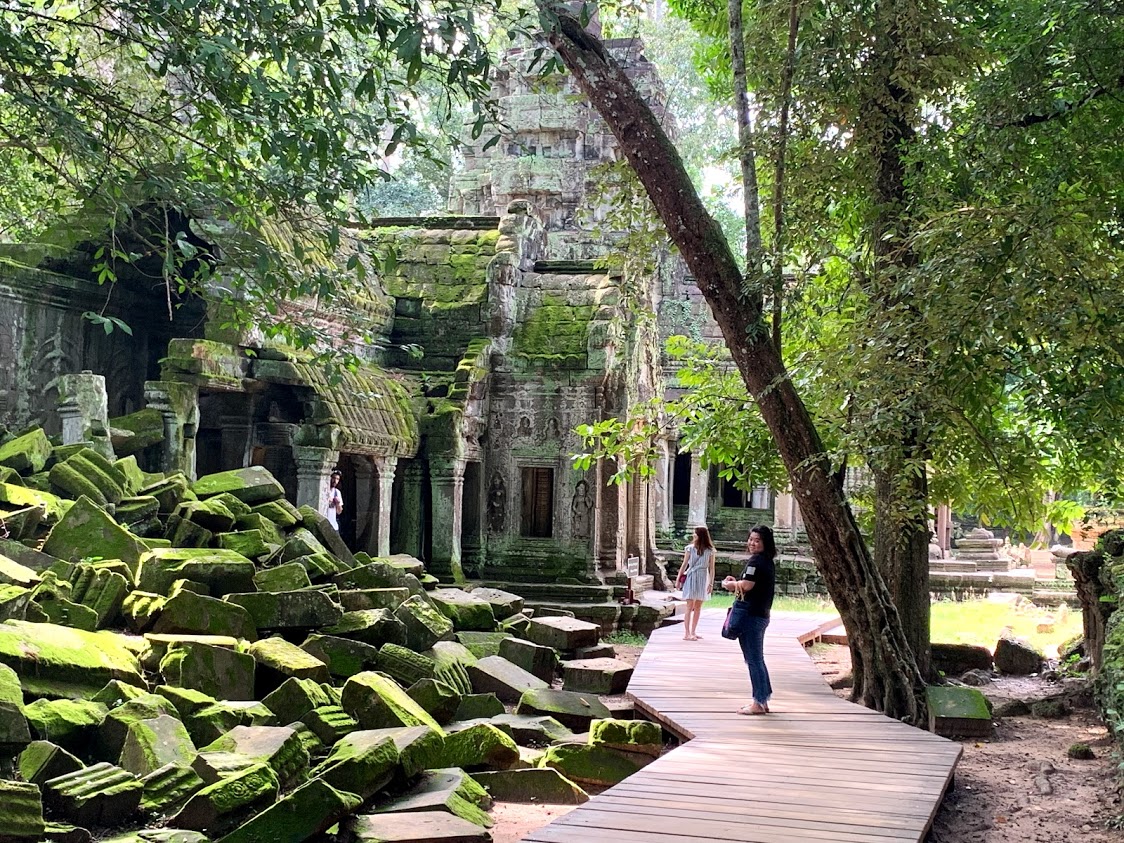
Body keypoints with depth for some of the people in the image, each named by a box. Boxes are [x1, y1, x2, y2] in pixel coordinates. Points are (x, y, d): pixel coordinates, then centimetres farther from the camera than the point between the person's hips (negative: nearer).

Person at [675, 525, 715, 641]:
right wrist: (678, 578, 1)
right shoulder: (690, 548, -3)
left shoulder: (710, 551, -1)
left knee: (698, 607, 9)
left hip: (703, 579, 2)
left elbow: (711, 568, -1)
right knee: (690, 606, -6)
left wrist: (711, 583, -5)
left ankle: (693, 632, 18)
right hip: (691, 578, -2)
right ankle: (687, 633, -8)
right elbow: (685, 564, 1)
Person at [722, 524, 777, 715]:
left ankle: (758, 703, 0)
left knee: (753, 659, -4)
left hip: (751, 616, -10)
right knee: (757, 659, 17)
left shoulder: (755, 561, -15)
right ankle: (763, 701, 23)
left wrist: (729, 583, -6)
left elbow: (747, 585, -23)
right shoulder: (768, 562, 16)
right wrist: (735, 583, 4)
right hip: (762, 615, 10)